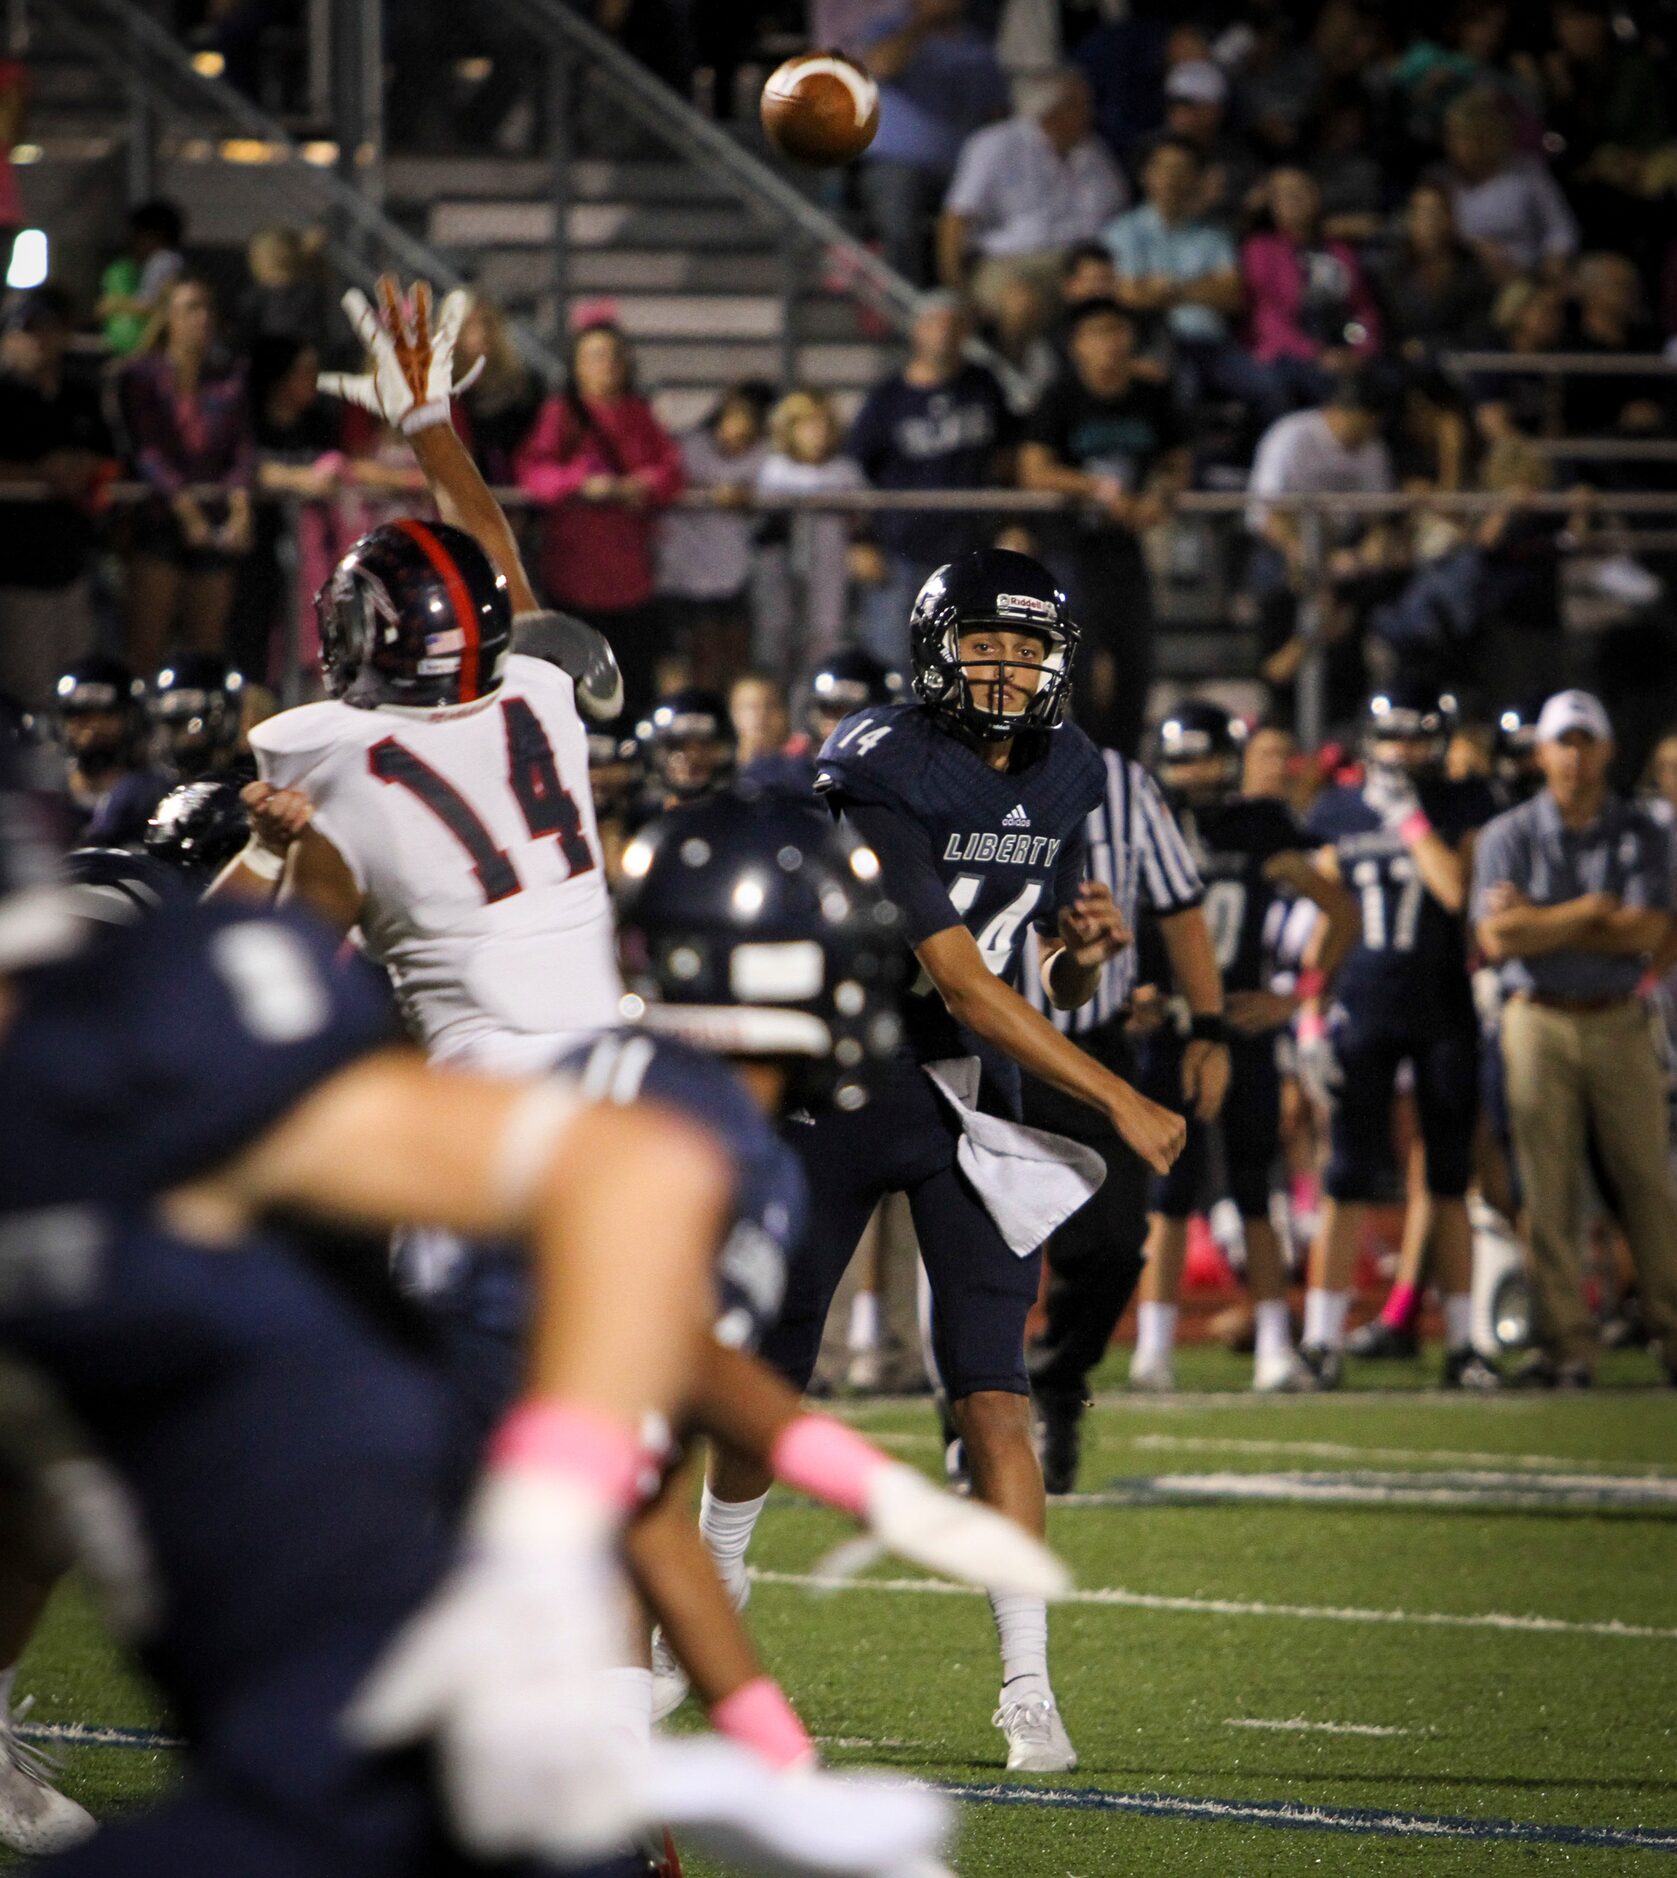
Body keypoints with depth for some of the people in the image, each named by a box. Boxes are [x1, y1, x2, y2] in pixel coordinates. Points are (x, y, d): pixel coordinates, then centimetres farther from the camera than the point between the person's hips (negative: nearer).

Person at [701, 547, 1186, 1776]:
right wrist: (1118, 1101, -21)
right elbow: (961, 983, -23)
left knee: (994, 1393, -8)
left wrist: (1087, 947, -11)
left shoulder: (1064, 776, 1)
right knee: (766, 1379, 10)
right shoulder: (883, 774, -20)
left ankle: (1029, 1688, -8)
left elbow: (1059, 987, 14)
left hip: (967, 1099, 3)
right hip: (836, 1084, -3)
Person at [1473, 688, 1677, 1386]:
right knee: (1549, 1191, -2)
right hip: (1539, 1021, -1)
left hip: (1618, 1022, 1)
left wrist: (1540, 925, -10)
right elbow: (1497, 937, -9)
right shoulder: (1507, 836, 3)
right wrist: (1591, 911, -8)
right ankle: (1564, 1345, 1)